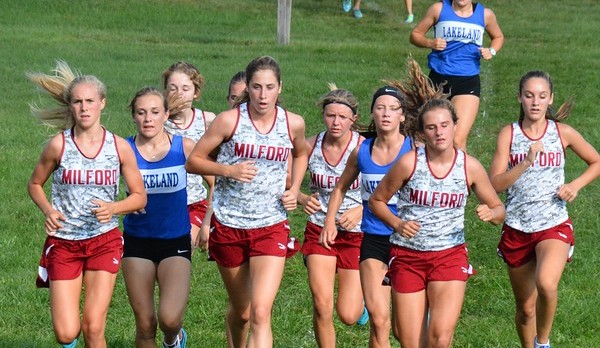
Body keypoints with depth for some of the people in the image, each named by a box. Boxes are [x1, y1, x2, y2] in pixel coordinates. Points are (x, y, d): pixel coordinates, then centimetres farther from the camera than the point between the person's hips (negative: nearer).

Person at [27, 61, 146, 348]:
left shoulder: (120, 147, -3)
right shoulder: (58, 145, -6)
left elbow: (139, 196, 4)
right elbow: (35, 184, 9)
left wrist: (112, 208, -15)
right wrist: (48, 210, -11)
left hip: (105, 241, 0)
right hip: (63, 243, 0)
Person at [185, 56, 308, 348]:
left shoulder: (293, 124, -1)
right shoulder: (229, 121, -8)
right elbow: (193, 161, -2)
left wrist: (294, 189, 7)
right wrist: (228, 170, -19)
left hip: (271, 228, 0)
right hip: (228, 225, 0)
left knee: (261, 313, -16)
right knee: (240, 311, 15)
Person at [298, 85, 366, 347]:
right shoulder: (310, 146, -7)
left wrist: (361, 210, -27)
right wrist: (303, 200, -18)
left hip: (356, 234, -2)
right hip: (319, 231, 2)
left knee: (348, 316, -2)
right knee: (322, 305, -15)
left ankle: (360, 296, 35)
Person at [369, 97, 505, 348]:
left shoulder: (470, 167, -3)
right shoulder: (409, 163, -8)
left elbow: (499, 209, 8)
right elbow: (376, 200, 5)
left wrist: (490, 213, -15)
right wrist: (397, 224, -13)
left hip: (450, 256, 0)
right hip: (407, 257, 0)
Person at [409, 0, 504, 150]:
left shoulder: (485, 14, 6)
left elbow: (498, 37, 25)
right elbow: (415, 34, 9)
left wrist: (491, 51, 3)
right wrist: (430, 43, -12)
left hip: (468, 81, -1)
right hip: (438, 79, 1)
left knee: (458, 141, -16)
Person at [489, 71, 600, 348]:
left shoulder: (563, 133, -1)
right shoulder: (509, 134, -2)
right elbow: (495, 184, -11)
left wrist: (575, 185, -3)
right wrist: (526, 162, -24)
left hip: (554, 226, -2)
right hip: (517, 230, 2)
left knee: (546, 284, -30)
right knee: (526, 308, 11)